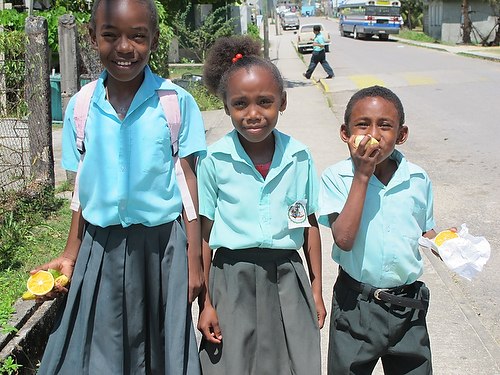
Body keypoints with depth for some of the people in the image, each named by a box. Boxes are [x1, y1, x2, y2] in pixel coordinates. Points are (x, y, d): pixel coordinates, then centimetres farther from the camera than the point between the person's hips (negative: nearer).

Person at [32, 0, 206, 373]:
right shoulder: (80, 107, 1)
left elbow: (190, 186, -4)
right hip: (100, 247, 3)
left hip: (162, 244, -2)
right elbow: (84, 191, 8)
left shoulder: (177, 103, -8)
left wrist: (195, 260, -4)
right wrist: (70, 256, 10)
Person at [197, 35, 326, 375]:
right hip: (233, 282, -2)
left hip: (287, 279, 2)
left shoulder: (299, 157, -1)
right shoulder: (214, 161, -7)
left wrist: (316, 291, 11)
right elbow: (203, 233, -2)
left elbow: (310, 225, 8)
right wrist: (205, 303, -1)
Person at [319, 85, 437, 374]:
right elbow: (344, 239, -24)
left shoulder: (418, 179, -2)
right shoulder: (336, 177, -11)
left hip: (408, 304, 3)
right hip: (355, 304, -2)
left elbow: (425, 234, 11)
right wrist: (362, 175, -23)